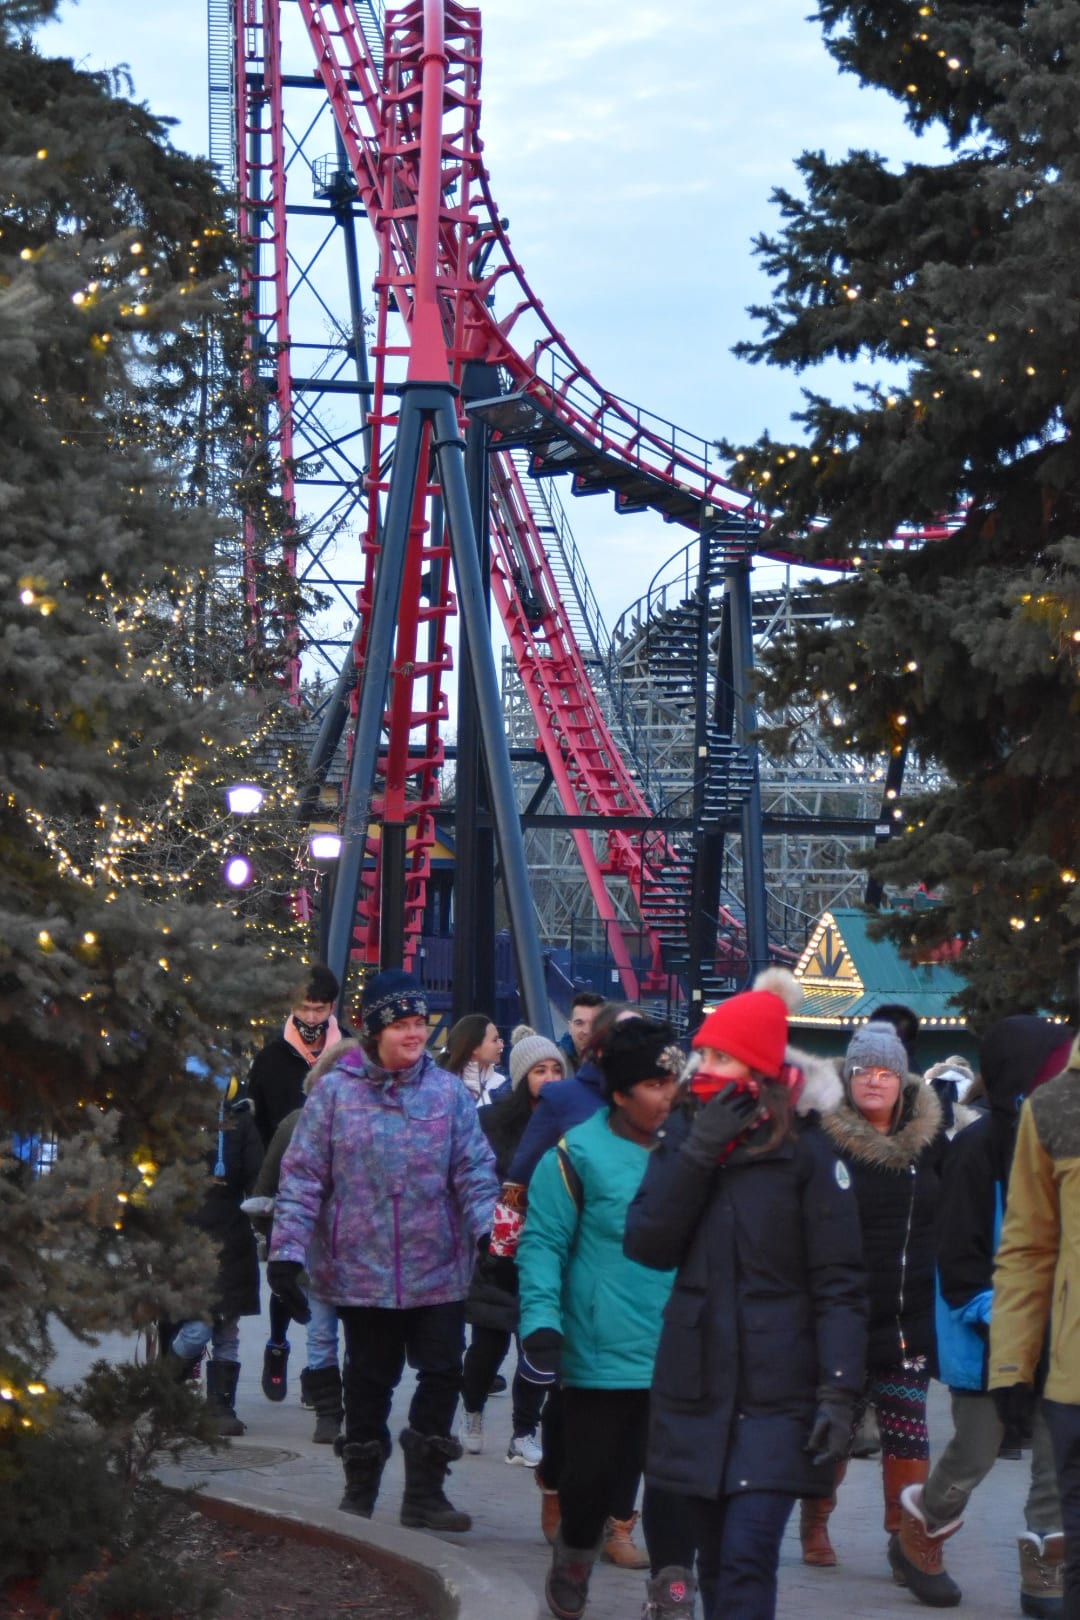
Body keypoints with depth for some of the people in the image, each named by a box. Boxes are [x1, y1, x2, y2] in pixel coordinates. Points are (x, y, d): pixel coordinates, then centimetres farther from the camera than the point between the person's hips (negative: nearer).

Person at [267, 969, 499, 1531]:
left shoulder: (448, 1092, 3)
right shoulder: (335, 1092, -1)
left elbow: (474, 1172, 4)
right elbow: (302, 1176, -1)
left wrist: (488, 1230, -12)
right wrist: (287, 1250, -8)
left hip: (438, 1270, 1)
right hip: (361, 1270, -1)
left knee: (442, 1372, 0)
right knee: (369, 1380, 9)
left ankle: (424, 1490, 12)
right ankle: (360, 1490, 24)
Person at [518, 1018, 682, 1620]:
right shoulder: (579, 1155, -10)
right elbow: (543, 1243, -7)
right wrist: (542, 1318, -18)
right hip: (601, 1357, -3)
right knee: (592, 1474, 8)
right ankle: (574, 1562, 37)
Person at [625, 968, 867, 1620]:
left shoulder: (807, 1149, -4)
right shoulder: (686, 1134, 9)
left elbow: (841, 1283, -6)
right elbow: (647, 1243, -3)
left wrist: (839, 1392, -15)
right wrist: (697, 1152, -12)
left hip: (776, 1395, -4)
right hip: (694, 1385, 4)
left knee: (747, 1558, -12)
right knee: (694, 1547, 9)